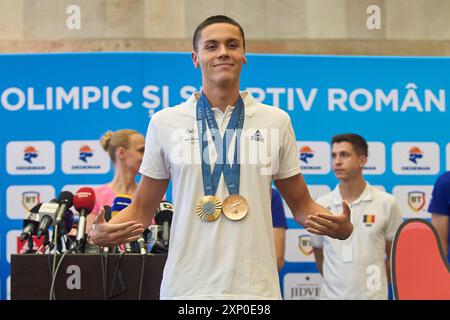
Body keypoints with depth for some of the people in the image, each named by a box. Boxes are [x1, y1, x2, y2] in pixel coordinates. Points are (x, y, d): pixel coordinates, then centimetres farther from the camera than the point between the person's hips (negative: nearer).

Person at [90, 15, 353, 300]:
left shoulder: (277, 121, 5)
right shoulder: (164, 122, 2)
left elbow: (301, 204, 10)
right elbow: (142, 208, 7)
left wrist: (341, 227, -10)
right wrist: (103, 232, -12)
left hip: (256, 287, 1)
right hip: (185, 287, 0)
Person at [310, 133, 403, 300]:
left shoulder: (386, 203, -3)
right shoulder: (320, 206, 2)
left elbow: (394, 255, 6)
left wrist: (376, 284, 6)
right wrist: (336, 283, 10)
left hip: (372, 296, -2)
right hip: (331, 294, 2)